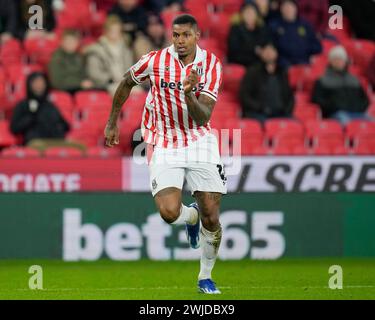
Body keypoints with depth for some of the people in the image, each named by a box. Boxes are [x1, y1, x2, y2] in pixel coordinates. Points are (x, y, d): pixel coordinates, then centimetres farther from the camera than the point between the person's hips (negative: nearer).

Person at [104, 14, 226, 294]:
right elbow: (127, 83, 12)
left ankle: (206, 277, 19)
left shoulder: (211, 64, -9)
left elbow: (203, 117, -17)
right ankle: (191, 216, 19)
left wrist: (189, 93, -35)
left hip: (199, 142, 1)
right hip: (163, 144, -1)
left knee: (211, 217, -4)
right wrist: (113, 122, 17)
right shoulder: (156, 60, -9)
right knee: (169, 211, -20)